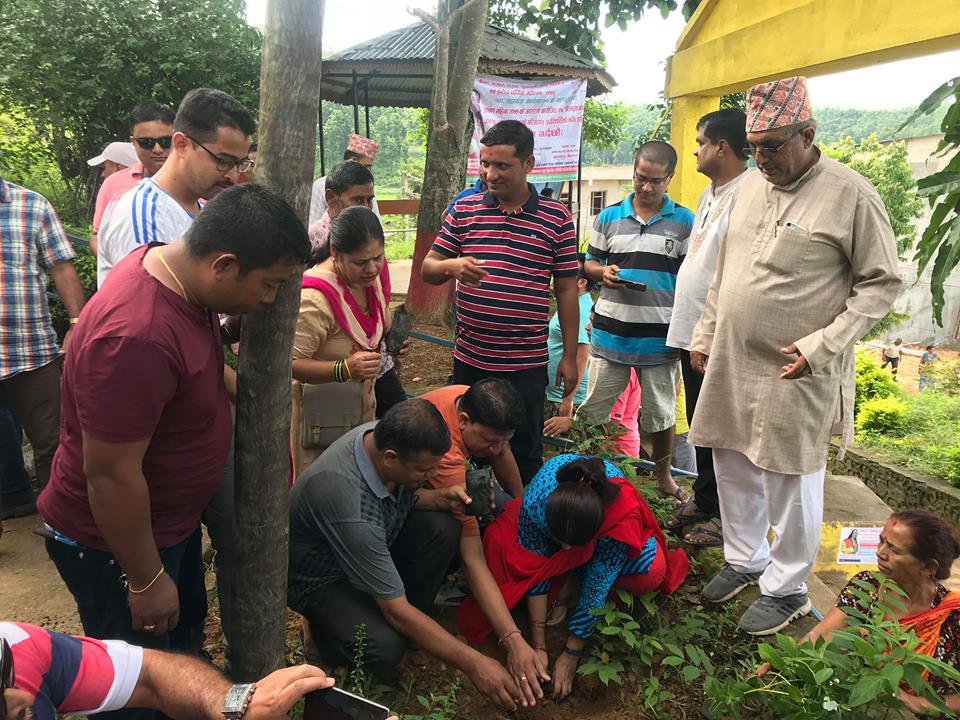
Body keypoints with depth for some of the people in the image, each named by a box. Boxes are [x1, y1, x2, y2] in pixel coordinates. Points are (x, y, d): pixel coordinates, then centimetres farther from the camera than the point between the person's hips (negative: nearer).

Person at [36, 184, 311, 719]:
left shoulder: (178, 271, -7)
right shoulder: (137, 336, -37)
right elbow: (112, 478, -29)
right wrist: (146, 580, -18)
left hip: (171, 519, 9)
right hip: (116, 541, -9)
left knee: (186, 637, 29)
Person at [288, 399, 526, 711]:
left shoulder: (383, 436, -20)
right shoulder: (349, 506, -41)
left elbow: (403, 495, 5)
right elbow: (396, 610, -32)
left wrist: (439, 497, -18)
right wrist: (473, 663, -28)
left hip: (371, 546, 7)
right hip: (320, 578, -7)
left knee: (442, 528, -17)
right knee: (384, 649, -31)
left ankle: (410, 624, 1)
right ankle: (329, 627, 2)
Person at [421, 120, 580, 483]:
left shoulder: (556, 218, -2)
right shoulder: (464, 209, 2)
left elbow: (566, 289, 2)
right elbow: (428, 269, 5)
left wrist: (570, 356, 2)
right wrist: (451, 266, -20)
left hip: (527, 363, -2)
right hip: (470, 359, 2)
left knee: (524, 455, 11)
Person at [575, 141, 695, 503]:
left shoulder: (684, 221, 0)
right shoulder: (608, 217, 4)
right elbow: (589, 262, 12)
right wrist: (603, 272, -11)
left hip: (659, 336, -1)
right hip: (610, 332, 1)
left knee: (661, 412, 14)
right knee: (593, 408, 10)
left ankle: (663, 477, 34)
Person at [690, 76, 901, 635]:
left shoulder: (852, 196, -10)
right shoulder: (749, 187, 10)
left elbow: (882, 284, -8)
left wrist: (822, 346, -17)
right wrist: (705, 336, 15)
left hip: (795, 374, -6)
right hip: (731, 364, 6)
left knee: (790, 484, 5)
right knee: (733, 470, 16)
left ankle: (787, 589, 25)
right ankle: (745, 560, 37)